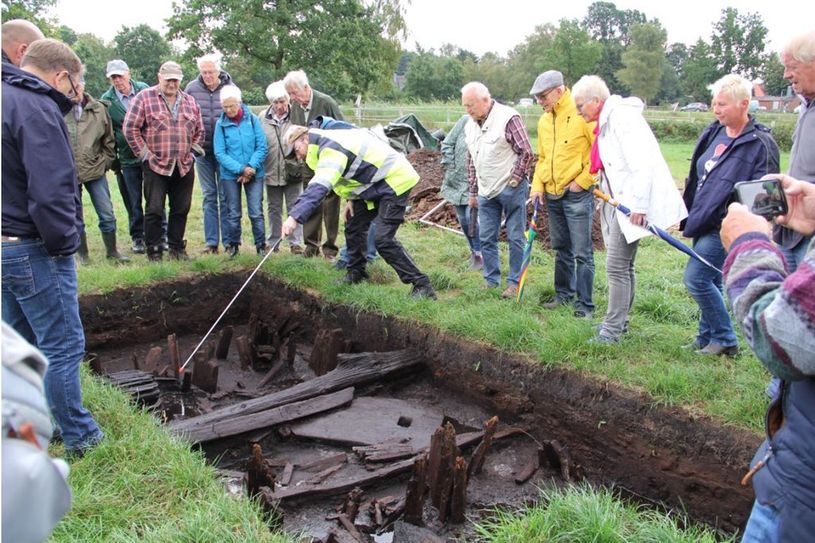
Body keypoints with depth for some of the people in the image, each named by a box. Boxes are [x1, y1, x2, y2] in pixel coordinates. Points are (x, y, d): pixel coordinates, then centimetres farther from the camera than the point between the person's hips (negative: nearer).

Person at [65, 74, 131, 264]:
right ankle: (82, 254, 25)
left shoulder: (98, 109, 0)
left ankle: (112, 251, 20)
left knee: (107, 215, 3)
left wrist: (105, 162, 4)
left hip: (95, 171, 1)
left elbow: (109, 140, 9)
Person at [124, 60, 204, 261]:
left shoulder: (189, 101, 12)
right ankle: (154, 251, 8)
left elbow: (199, 130, 21)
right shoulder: (145, 98, -2)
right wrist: (144, 153, -7)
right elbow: (130, 127, -5)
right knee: (154, 210, -1)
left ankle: (177, 248, 22)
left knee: (181, 209, 9)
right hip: (156, 165, -4)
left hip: (184, 167, 4)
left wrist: (193, 151, 10)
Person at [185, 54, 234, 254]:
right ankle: (211, 242, 11)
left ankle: (229, 241, 9)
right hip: (202, 150, 1)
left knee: (226, 197, 3)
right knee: (209, 196, 7)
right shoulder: (192, 89, 0)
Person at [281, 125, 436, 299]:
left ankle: (422, 285, -11)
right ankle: (355, 275, 29)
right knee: (354, 226, 15)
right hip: (376, 182, 11)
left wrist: (294, 216, -46)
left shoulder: (331, 148, -24)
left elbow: (319, 187, -38)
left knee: (383, 239, -17)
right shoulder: (328, 144, 9)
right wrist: (352, 199, 6)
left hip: (395, 180, -11)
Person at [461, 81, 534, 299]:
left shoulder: (508, 118, -13)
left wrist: (514, 180, -11)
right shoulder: (470, 125, 9)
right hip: (486, 192, 7)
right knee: (486, 238, 9)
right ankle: (492, 281, 19)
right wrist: (473, 191, 18)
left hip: (511, 189, -7)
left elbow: (526, 152, -12)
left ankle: (514, 283, 10)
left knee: (516, 238, 2)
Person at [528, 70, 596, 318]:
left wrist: (583, 180, -13)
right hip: (552, 195, 7)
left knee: (582, 252, -3)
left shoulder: (582, 114, -12)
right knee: (561, 249, 17)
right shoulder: (544, 120, 11)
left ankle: (584, 304, 5)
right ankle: (564, 294, 30)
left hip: (577, 194, -7)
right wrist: (537, 186, 7)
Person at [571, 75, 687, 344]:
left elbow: (641, 163, -22)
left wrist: (638, 204, -23)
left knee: (617, 266, -6)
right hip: (619, 200, 10)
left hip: (632, 202, -10)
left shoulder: (622, 116, -15)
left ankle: (613, 329, 2)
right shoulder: (606, 121, 15)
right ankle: (620, 321, 30)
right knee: (624, 265, 18)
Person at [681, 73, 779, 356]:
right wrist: (688, 214, 16)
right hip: (703, 224, 7)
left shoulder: (760, 143, -13)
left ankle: (726, 340, 5)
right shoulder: (713, 132, 8)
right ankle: (707, 338, 28)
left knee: (696, 278, -11)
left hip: (724, 227, -7)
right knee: (711, 282, 15)